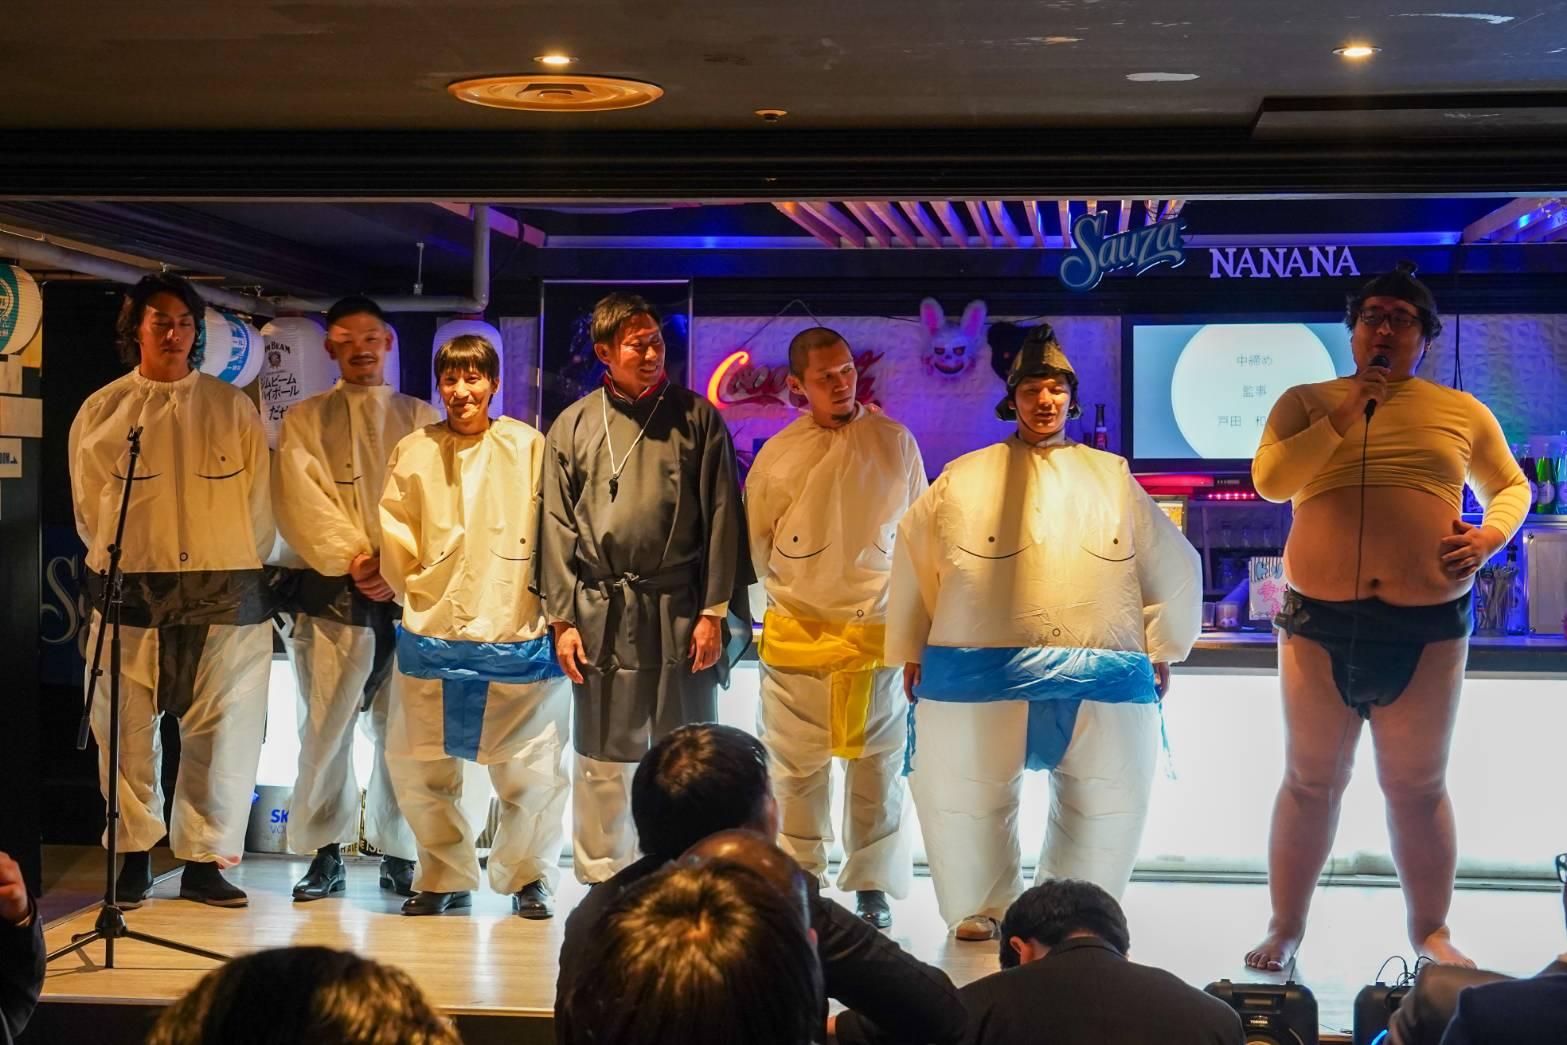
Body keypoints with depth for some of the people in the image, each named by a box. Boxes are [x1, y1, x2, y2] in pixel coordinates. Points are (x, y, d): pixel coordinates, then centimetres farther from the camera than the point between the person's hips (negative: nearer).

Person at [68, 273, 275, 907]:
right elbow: (89, 508, 11)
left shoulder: (233, 408, 10)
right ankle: (134, 856, 14)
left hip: (226, 595, 0)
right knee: (128, 731, 1)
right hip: (132, 595, 0)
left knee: (224, 733, -1)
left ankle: (204, 860, 8)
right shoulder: (102, 411, 9)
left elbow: (258, 503, 10)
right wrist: (120, 567, 4)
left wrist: (237, 570, 4)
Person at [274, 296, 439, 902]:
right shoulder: (304, 420, 12)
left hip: (408, 593, 1)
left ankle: (398, 855, 9)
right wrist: (353, 560, -11)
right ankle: (326, 855, 6)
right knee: (325, 726, -3)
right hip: (332, 595, -1)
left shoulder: (422, 419, 14)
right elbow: (302, 500, 0)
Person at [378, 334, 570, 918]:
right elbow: (396, 537, 13)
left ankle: (528, 876, 21)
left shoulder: (528, 448, 2)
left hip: (516, 637, -2)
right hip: (432, 636, 2)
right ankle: (446, 877, 25)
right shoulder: (414, 453, 8)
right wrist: (417, 594, 7)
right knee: (417, 768, 6)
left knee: (532, 772, 0)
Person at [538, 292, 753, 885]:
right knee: (603, 762, 6)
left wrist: (714, 612, -4)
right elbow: (558, 526, 7)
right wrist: (562, 619, 1)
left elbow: (722, 518, 2)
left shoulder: (696, 419, 3)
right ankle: (600, 886, 18)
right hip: (601, 614, 1)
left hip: (681, 613, -1)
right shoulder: (573, 426, 6)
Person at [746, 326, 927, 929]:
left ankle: (872, 884, 13)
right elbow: (759, 550, 11)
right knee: (796, 764, 3)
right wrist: (803, 591, 8)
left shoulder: (893, 442, 2)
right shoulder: (777, 455, 0)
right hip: (798, 632, 0)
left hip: (878, 630, 0)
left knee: (877, 764, 3)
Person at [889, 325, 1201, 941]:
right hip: (983, 680, -1)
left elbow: (1175, 567, 19)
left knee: (1110, 805, 3)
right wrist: (911, 652, 12)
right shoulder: (964, 480, 10)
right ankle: (981, 908, 22)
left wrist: (1161, 649, 15)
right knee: (966, 798, 1)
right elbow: (912, 556, 13)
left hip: (1101, 685, 1)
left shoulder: (1113, 480, 14)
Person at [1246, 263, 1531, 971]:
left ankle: (1430, 931, 21)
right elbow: (1269, 480, -6)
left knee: (1418, 786, 8)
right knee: (1311, 781, 8)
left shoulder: (1461, 412, 10)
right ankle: (1284, 929, 18)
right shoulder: (1306, 402, 8)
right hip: (1320, 623, 0)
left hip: (1427, 627, 0)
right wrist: (1342, 419, -11)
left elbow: (1511, 487, 18)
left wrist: (1490, 536, -3)